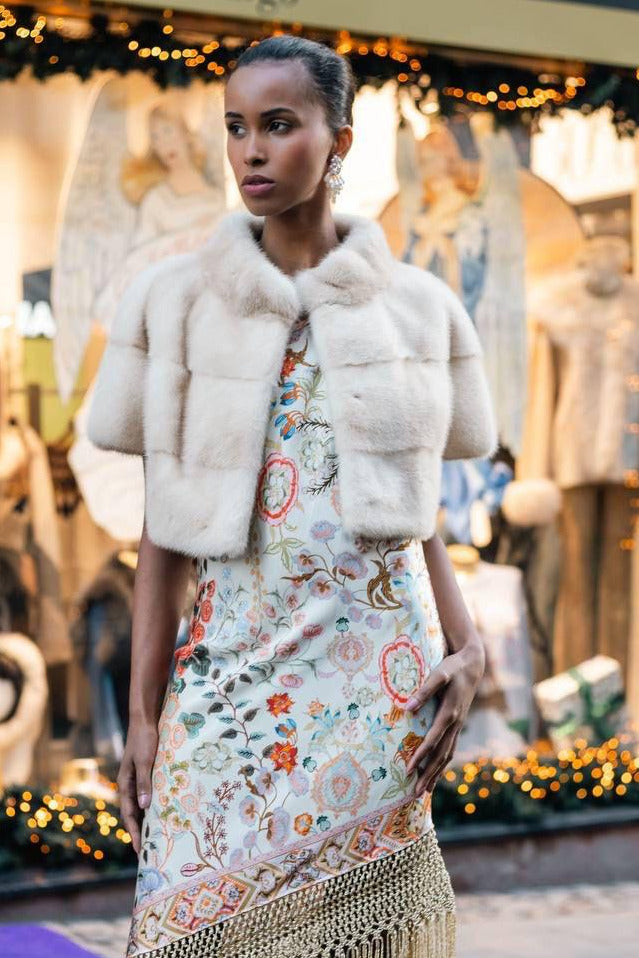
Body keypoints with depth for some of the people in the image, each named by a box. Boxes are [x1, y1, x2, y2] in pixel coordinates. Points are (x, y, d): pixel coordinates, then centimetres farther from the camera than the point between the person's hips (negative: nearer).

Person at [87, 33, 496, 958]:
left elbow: (417, 508, 11)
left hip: (379, 671, 0)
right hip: (231, 665, 0)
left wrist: (465, 646, -5)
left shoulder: (416, 306, 6)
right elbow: (165, 526, 3)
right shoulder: (181, 299, 4)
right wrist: (144, 712, 0)